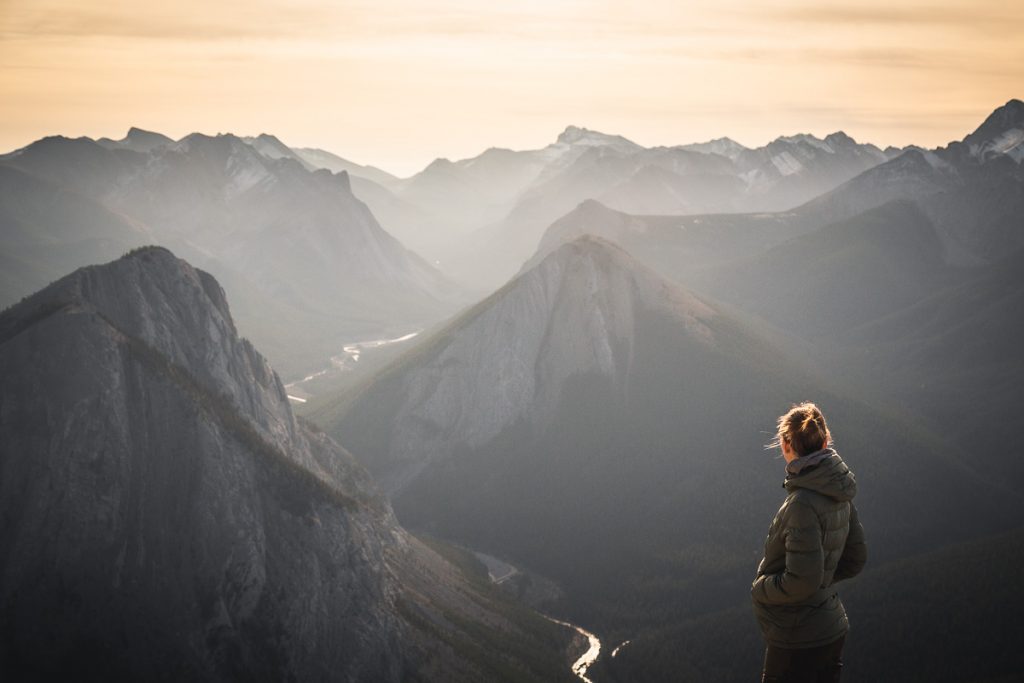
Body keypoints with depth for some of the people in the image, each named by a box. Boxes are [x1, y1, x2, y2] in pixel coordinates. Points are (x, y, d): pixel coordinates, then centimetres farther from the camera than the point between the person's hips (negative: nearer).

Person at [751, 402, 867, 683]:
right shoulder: (838, 496, 2)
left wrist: (759, 588, -10)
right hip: (832, 631, 9)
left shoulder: (802, 504, -25)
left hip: (799, 644, -9)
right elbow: (855, 560, 13)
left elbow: (802, 581, -26)